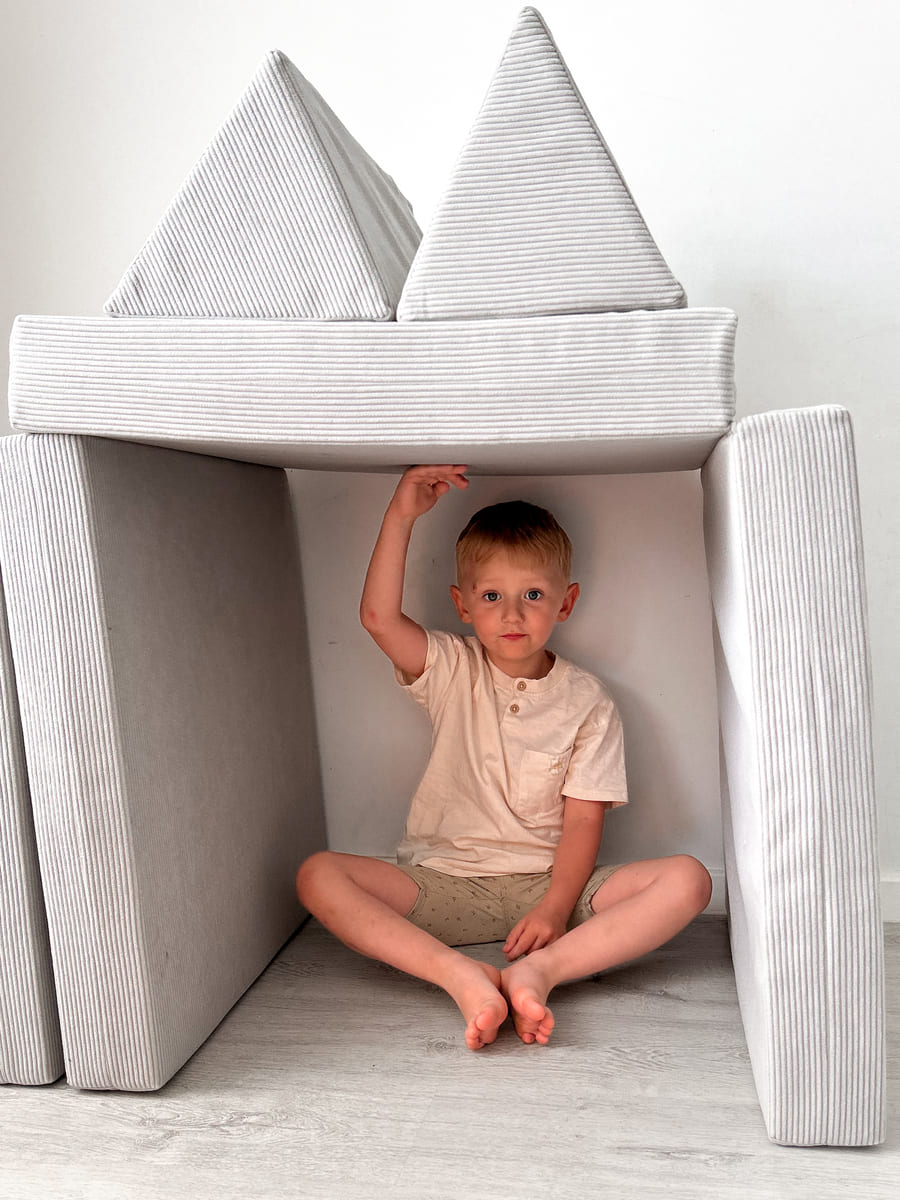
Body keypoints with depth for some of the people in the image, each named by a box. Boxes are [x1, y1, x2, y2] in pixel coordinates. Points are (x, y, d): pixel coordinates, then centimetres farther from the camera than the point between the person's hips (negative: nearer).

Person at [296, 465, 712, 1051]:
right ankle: (460, 973, -32)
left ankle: (539, 969, -33)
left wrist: (555, 907, -20)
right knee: (318, 876, -23)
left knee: (688, 878, -22)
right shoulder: (452, 671, 1)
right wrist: (402, 514, -20)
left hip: (549, 880, 0)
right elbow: (380, 616, -17)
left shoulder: (588, 702, -1)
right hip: (446, 881, 1)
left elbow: (583, 820, -6)